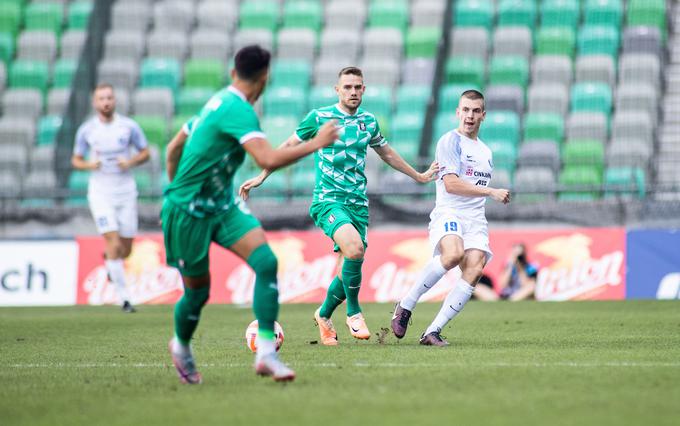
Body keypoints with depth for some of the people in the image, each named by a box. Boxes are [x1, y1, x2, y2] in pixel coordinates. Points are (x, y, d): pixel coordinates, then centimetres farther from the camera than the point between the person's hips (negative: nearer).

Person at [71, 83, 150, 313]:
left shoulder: (129, 126, -2)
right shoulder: (86, 130, -1)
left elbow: (145, 153, 7)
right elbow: (75, 160, 9)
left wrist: (131, 162, -13)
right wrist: (89, 165, -13)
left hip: (126, 191, 1)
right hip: (100, 193, -1)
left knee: (125, 250, 6)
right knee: (114, 244, -14)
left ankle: (108, 260, 43)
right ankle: (124, 297, -8)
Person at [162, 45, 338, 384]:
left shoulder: (218, 102, 8)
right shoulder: (239, 110, -22)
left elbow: (175, 150, 18)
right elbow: (268, 160, -36)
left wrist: (176, 189, 28)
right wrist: (315, 144, -26)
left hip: (222, 204, 9)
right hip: (189, 212, -9)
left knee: (266, 262, -13)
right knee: (198, 292, 5)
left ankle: (265, 352, -16)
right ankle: (181, 348, 36)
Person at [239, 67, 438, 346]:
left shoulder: (369, 121, 11)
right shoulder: (319, 118, -3)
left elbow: (386, 152, 28)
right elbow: (290, 146, 8)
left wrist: (419, 176, 35)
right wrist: (261, 177, 8)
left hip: (358, 204, 5)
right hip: (328, 200, -5)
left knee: (349, 267, 2)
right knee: (354, 248, -29)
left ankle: (324, 314, 30)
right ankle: (354, 312, -10)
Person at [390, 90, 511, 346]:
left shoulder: (485, 151, 24)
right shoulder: (450, 141, 0)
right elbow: (451, 184, -13)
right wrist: (492, 192, -13)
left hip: (475, 220, 7)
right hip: (448, 214, -7)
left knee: (474, 269, -20)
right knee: (454, 255, -36)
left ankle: (433, 331, -18)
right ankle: (405, 307, -18)